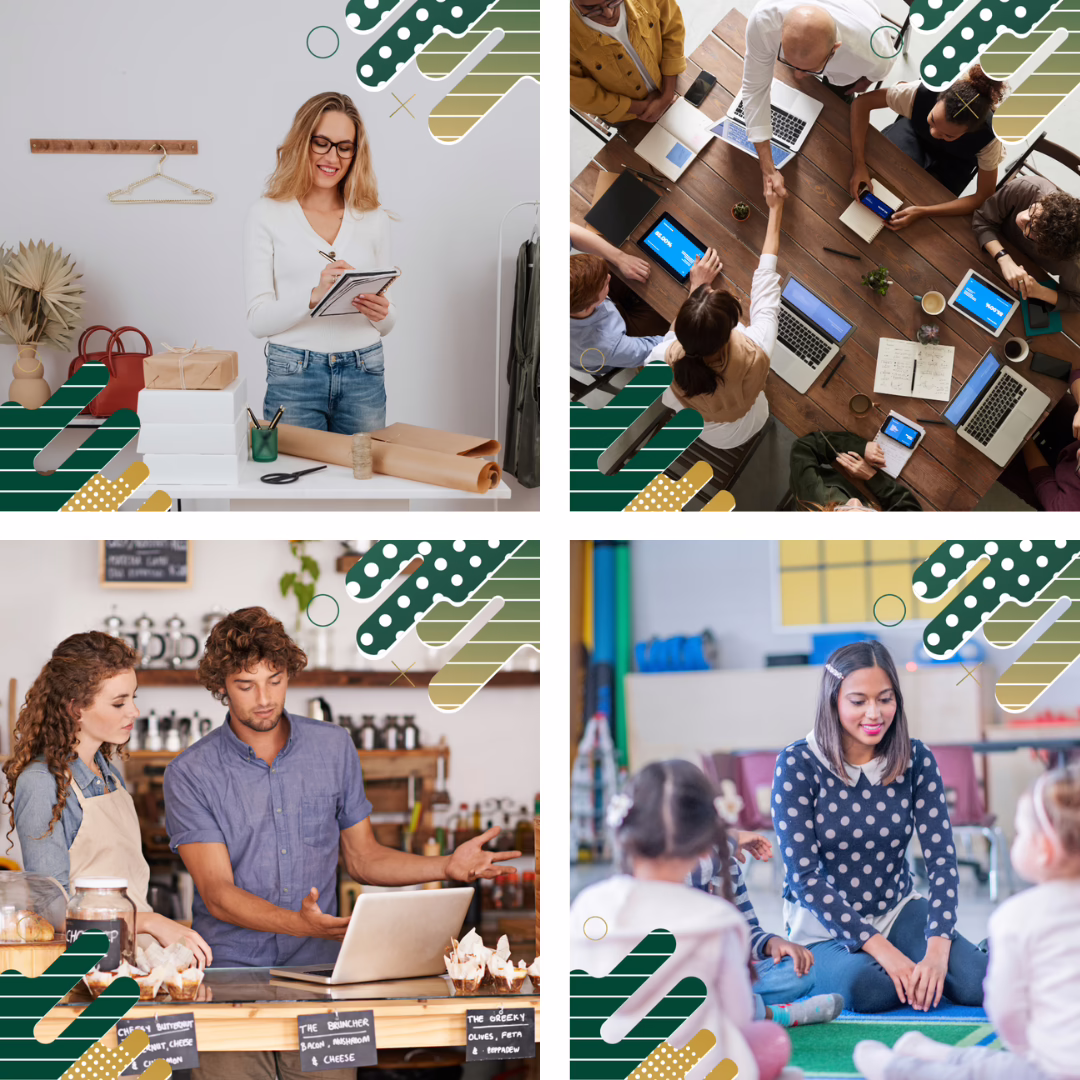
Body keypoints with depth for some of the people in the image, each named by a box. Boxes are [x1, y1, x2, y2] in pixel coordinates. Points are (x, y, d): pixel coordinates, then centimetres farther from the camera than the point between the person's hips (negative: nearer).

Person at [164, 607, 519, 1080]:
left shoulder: (333, 748, 8)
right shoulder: (189, 774, -3)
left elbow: (362, 859, 16)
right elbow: (218, 894, -10)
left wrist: (446, 866, 1)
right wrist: (305, 924, -25)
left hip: (318, 969, 2)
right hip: (229, 970, -2)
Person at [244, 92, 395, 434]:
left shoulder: (373, 219, 10)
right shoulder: (267, 215, 1)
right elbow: (258, 319, -5)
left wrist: (381, 313, -9)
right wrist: (314, 296, -22)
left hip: (363, 376, 3)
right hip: (293, 376, -3)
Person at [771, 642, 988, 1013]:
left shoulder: (916, 760, -4)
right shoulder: (798, 764, -14)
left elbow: (941, 857, -7)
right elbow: (805, 876, -16)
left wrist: (937, 951, -24)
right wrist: (881, 949, -24)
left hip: (898, 911, 3)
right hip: (824, 926, -3)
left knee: (976, 982, -24)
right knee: (863, 986, -36)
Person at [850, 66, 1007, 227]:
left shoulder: (988, 137, -43)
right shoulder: (922, 93, -43)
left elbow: (983, 198, -32)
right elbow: (862, 103, -31)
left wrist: (922, 212, -42)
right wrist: (859, 164, -42)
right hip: (916, 130, 1)